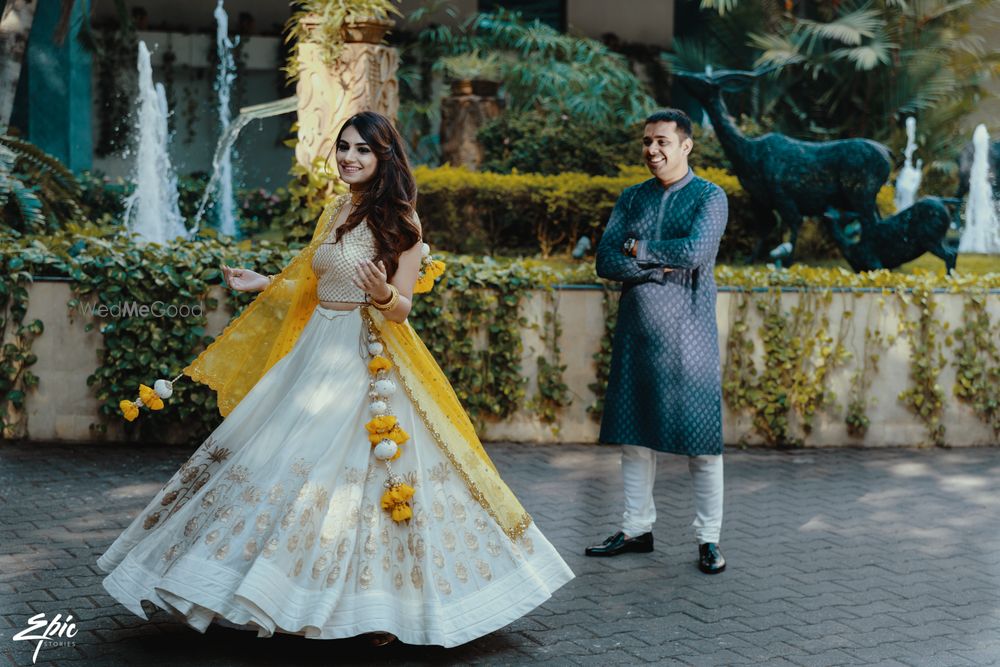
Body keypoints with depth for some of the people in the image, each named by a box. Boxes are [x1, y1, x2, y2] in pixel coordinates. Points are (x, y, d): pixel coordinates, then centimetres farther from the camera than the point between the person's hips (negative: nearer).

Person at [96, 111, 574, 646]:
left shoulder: (399, 221, -7)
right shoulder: (335, 214, 13)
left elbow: (401, 308, -11)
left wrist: (383, 293, -31)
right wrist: (262, 284, 19)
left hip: (369, 364, -7)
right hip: (317, 355, 8)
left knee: (357, 475, -8)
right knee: (289, 461, 6)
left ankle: (375, 606, 3)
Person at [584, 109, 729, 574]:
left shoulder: (710, 197, -1)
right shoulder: (631, 198, 12)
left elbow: (696, 252, -18)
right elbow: (605, 262, 0)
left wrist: (638, 249, -6)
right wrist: (662, 265, -12)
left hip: (687, 333, -4)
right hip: (636, 331, 5)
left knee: (700, 437, -1)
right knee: (634, 432, 9)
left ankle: (709, 539, 10)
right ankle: (637, 529, 21)